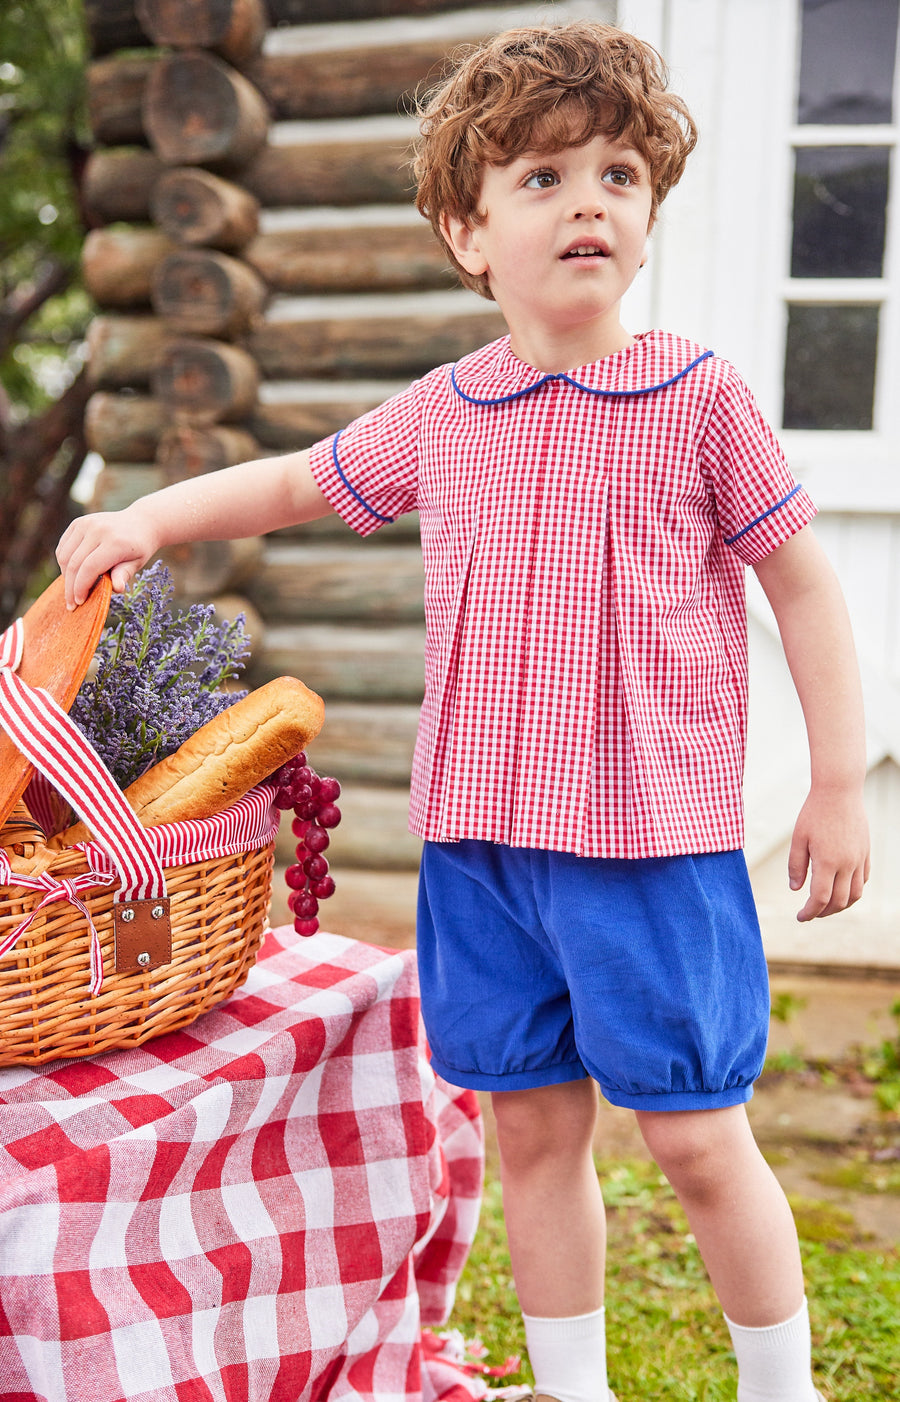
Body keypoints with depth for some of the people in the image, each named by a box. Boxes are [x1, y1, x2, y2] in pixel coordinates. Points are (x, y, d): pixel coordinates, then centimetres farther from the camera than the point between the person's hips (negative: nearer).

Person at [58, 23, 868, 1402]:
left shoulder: (699, 398, -4)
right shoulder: (437, 418, 6)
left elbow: (804, 585, 2)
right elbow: (296, 482, 24)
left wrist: (840, 785, 0)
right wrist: (145, 518, 14)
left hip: (652, 836, -3)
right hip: (480, 830, 4)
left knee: (695, 1135, 2)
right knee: (534, 1130, 13)